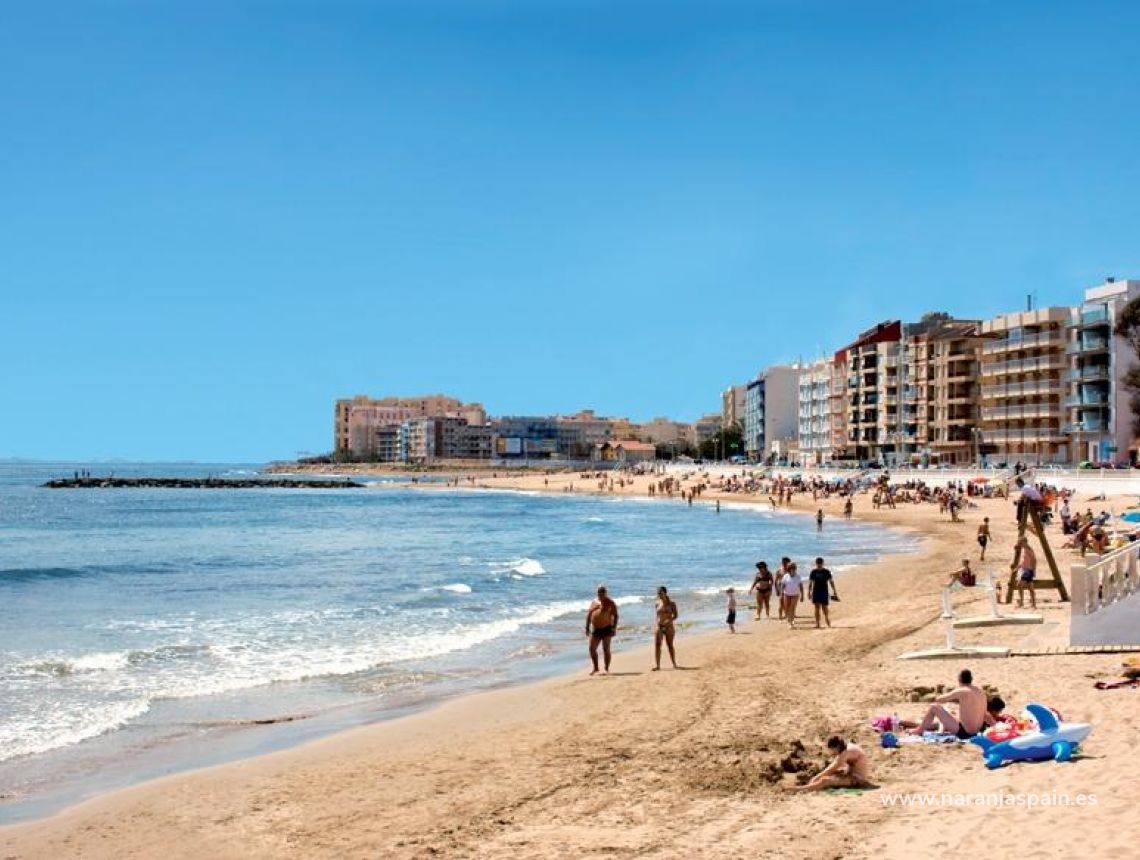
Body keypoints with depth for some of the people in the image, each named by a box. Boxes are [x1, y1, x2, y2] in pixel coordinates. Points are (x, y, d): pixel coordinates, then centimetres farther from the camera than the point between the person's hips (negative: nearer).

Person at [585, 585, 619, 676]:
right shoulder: (594, 602, 13)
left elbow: (615, 615, -5)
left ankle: (607, 669, 4)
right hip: (595, 629, 5)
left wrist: (614, 627, -14)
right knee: (592, 648, 2)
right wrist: (587, 627, 9)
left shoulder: (610, 603, -1)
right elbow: (589, 615, 15)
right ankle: (595, 668, 15)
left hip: (606, 629, -5)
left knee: (606, 649, -3)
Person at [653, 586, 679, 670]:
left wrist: (669, 620, -18)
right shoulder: (657, 604, 7)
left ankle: (674, 664, 16)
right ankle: (657, 665, -4)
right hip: (658, 626, 3)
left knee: (670, 645, 4)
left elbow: (675, 615, -2)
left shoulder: (671, 603, -2)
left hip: (668, 626, -2)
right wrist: (657, 622, 8)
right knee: (657, 645, -6)